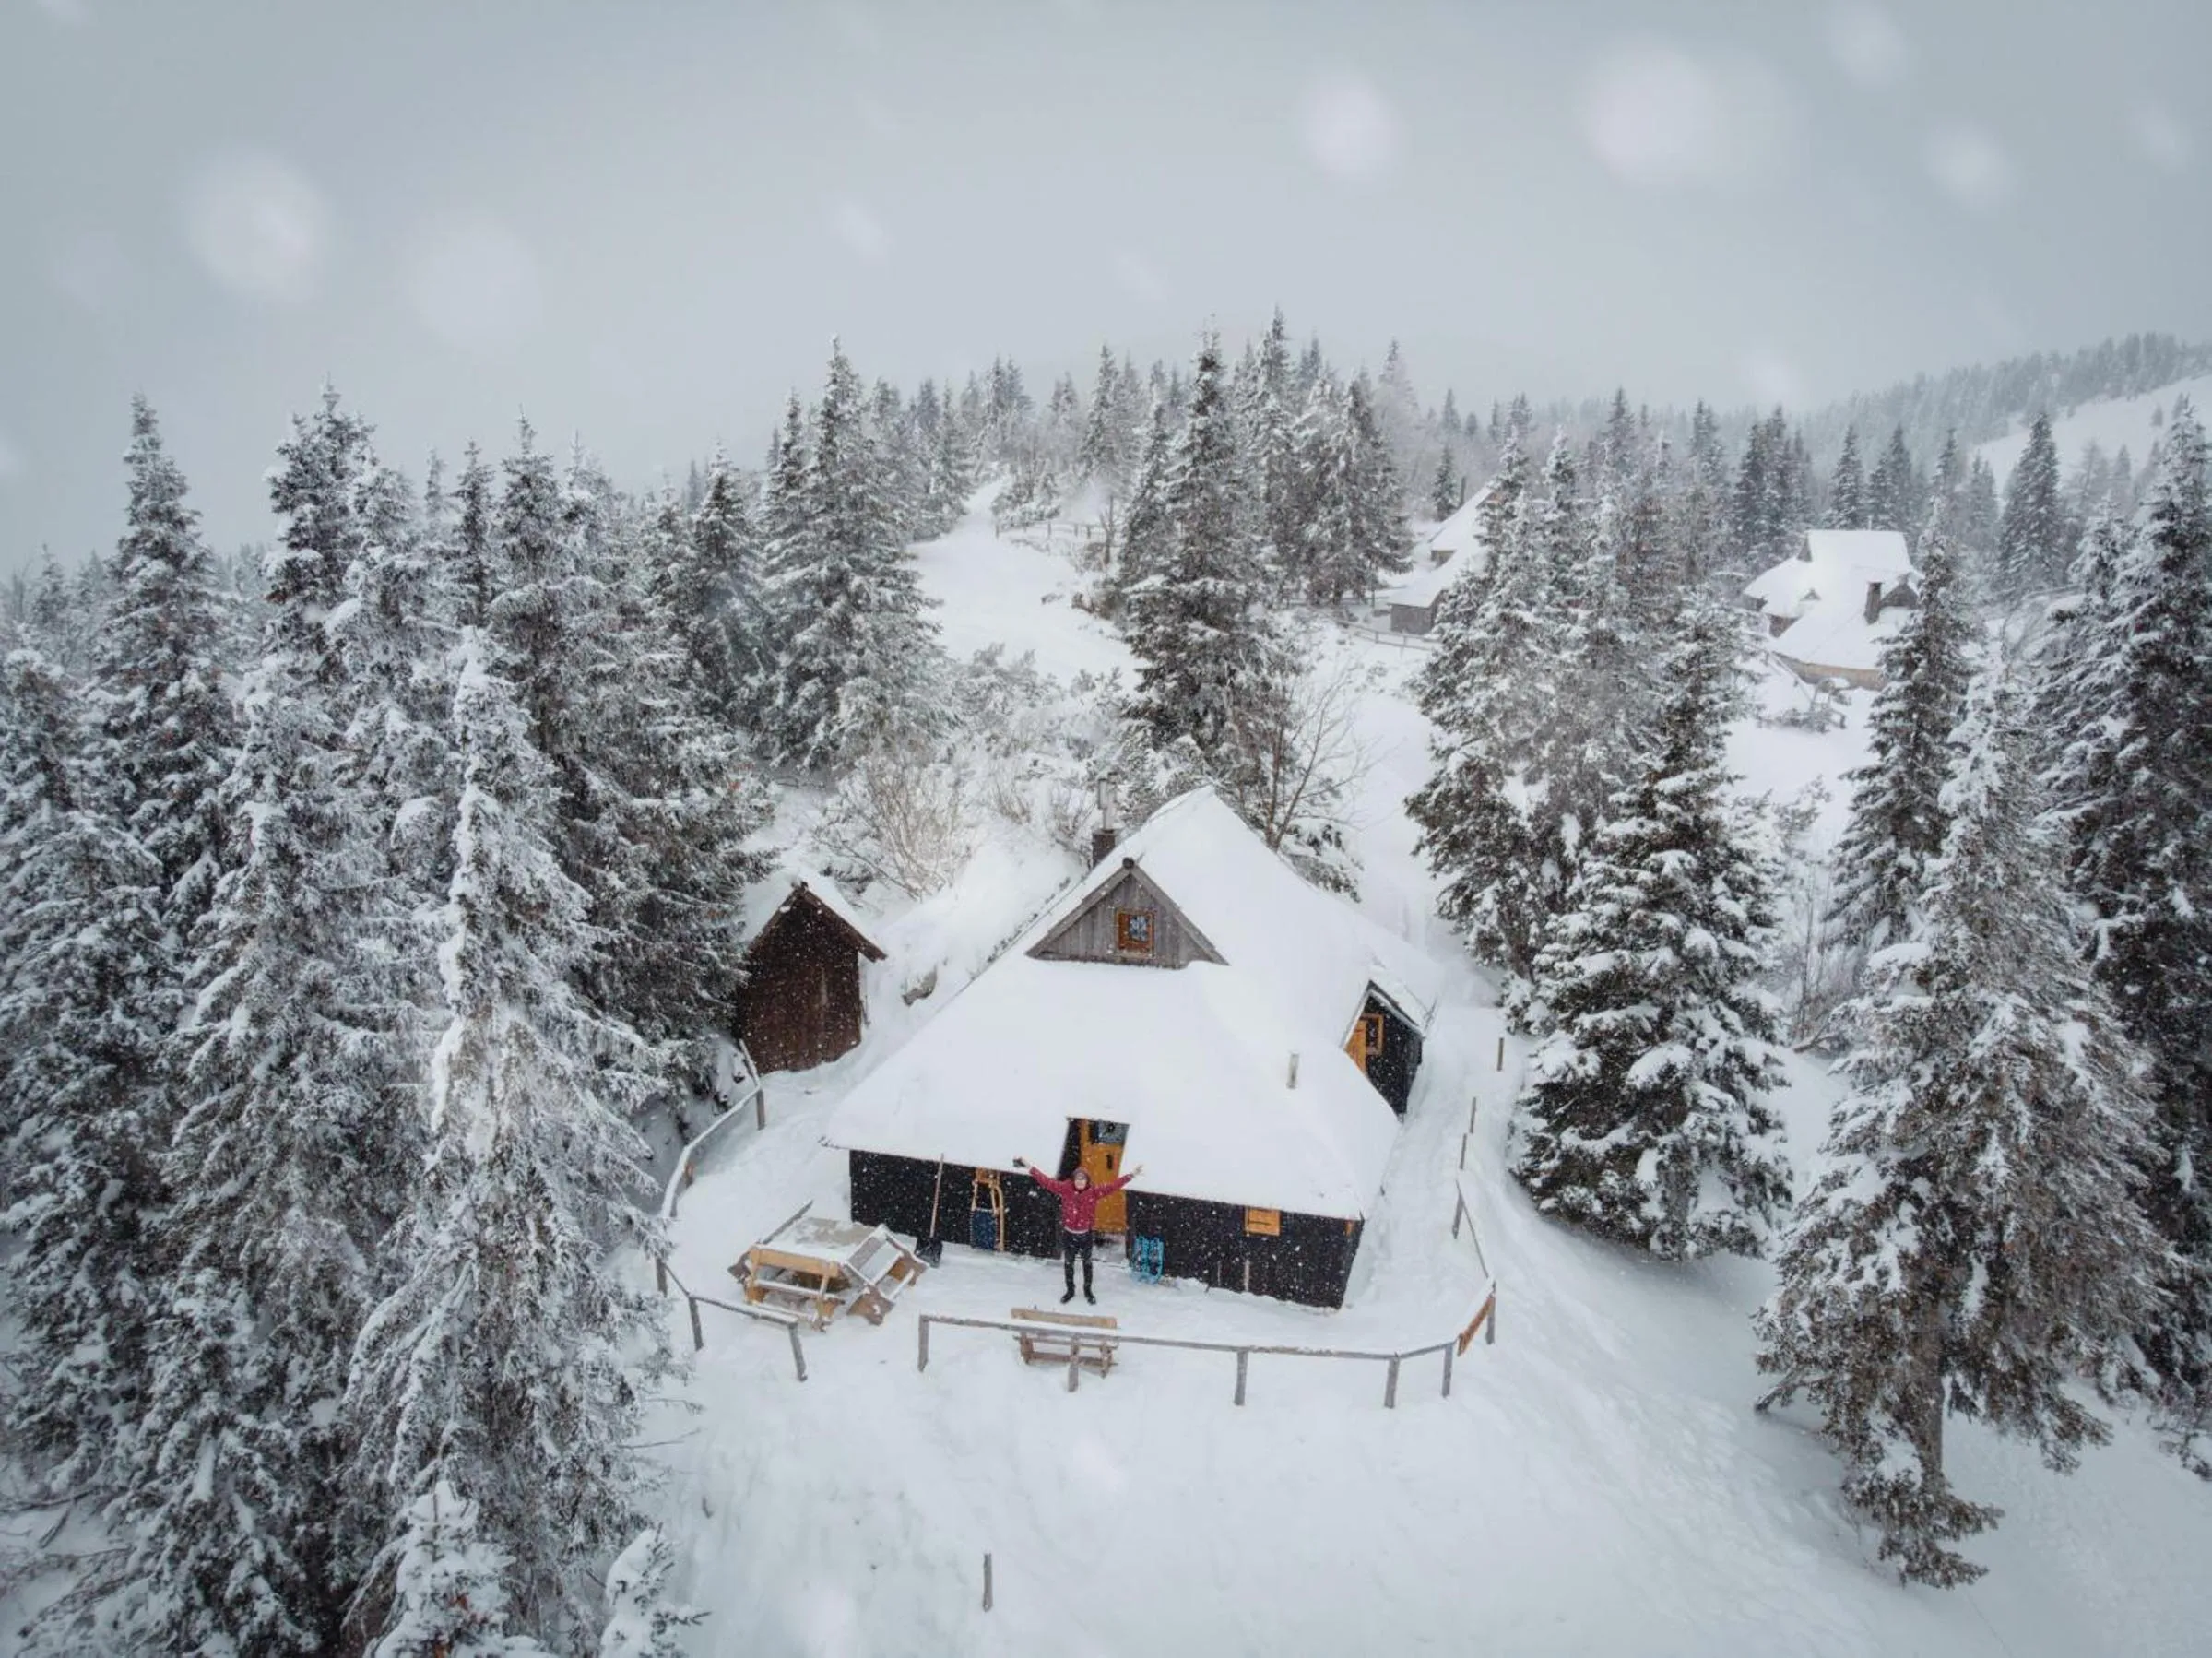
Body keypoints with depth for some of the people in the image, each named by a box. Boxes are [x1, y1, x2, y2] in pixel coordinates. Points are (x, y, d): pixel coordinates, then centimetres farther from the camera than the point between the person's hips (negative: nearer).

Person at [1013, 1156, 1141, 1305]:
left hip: (1085, 1235, -1)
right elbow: (1047, 1181, -15)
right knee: (1068, 1264, 17)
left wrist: (1131, 1175, -32)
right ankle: (1070, 1291, 38)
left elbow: (1112, 1186, -22)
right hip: (1068, 1234, 1)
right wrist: (1030, 1167, -21)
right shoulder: (1065, 1189, -14)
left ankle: (1088, 1291, 37)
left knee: (1087, 1263, 17)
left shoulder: (1093, 1192, -16)